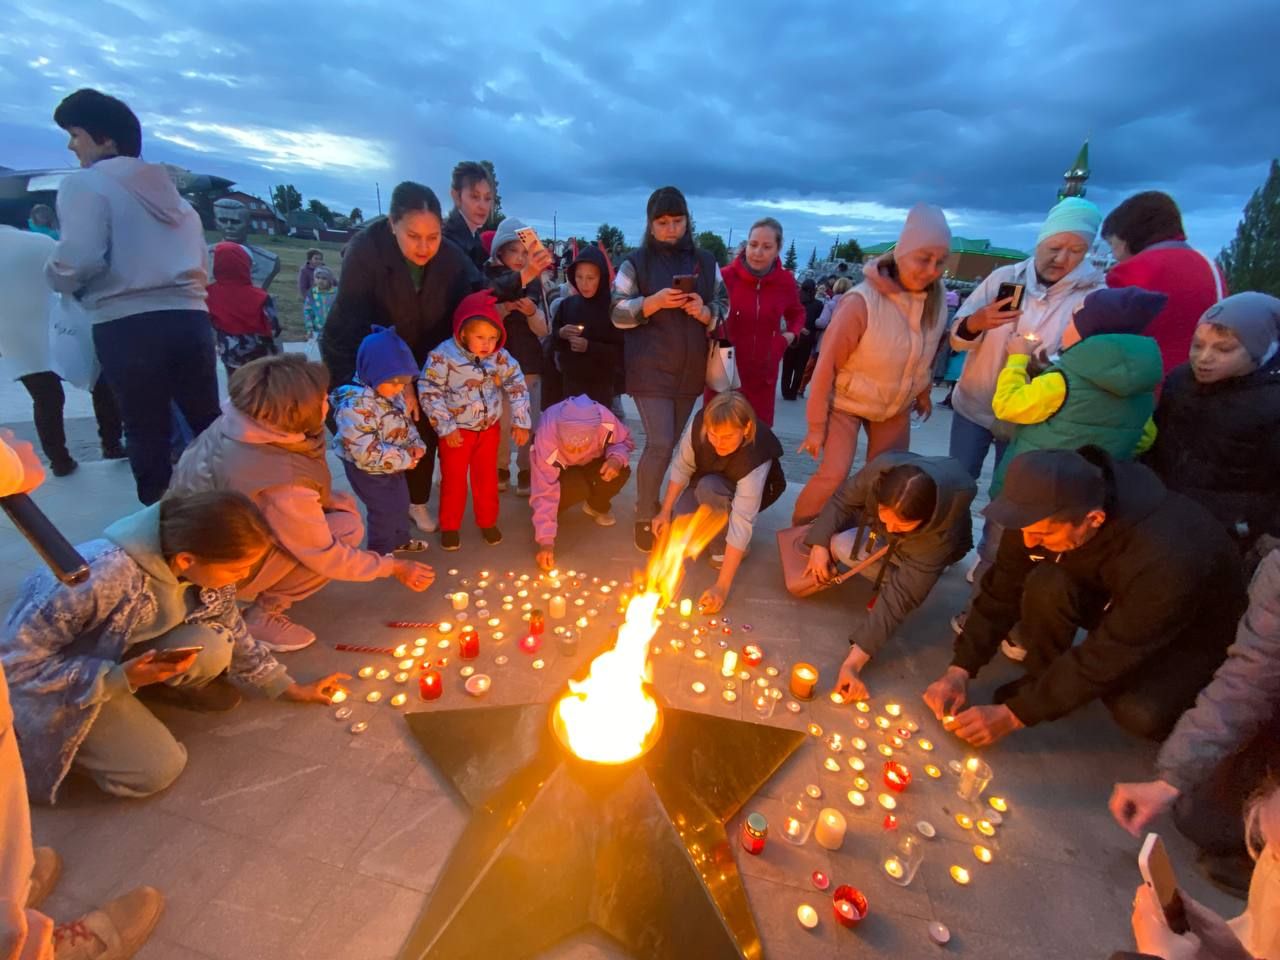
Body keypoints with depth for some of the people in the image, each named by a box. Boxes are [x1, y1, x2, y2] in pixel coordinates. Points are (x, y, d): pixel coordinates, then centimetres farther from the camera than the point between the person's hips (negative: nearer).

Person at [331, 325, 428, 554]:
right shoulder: (355, 405, -32)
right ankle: (380, 551, 29)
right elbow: (366, 452, -34)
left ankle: (400, 540, 46)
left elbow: (406, 423, 11)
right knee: (384, 510, 5)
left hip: (394, 466, 8)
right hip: (368, 471, -8)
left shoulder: (393, 393, -5)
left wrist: (416, 445, -8)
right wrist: (405, 459, -27)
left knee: (401, 502, 22)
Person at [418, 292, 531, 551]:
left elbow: (517, 386, 0)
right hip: (457, 431, -3)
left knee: (488, 478, 15)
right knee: (453, 480, 10)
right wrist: (445, 427, -17)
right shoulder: (443, 356, -19)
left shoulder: (500, 357, -9)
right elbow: (428, 391, -16)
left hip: (489, 428, 3)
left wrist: (520, 422, -5)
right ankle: (449, 526, 29)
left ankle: (488, 522, 34)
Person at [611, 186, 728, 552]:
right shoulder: (636, 263, 0)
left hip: (690, 370, 4)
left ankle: (652, 503, 31)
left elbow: (723, 307, 9)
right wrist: (654, 302, -20)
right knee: (659, 444, -11)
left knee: (671, 443, 12)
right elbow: (618, 314, -5)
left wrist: (705, 312, -13)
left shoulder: (705, 262, 9)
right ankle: (644, 517, 8)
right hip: (651, 370, -4)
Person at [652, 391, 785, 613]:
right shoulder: (699, 423, -31)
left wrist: (722, 586, -45)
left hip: (739, 494, -4)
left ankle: (724, 548, -12)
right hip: (705, 484, 4)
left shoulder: (755, 458, -41)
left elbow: (743, 523, -43)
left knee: (709, 488, -36)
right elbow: (681, 468, -15)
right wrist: (665, 512, -15)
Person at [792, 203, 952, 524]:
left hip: (896, 407, 5)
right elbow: (827, 364, -23)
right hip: (846, 402, -5)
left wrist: (924, 393, 16)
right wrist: (816, 425, -19)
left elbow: (928, 353, 8)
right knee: (833, 476, -13)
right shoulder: (862, 301, -27)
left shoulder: (936, 298, -10)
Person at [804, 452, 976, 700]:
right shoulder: (883, 469, -39)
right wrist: (820, 543, -30)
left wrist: (853, 662, -45)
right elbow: (843, 499, -19)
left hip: (917, 547, -5)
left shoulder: (941, 535, -43)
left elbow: (900, 598, -42)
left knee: (845, 548, -29)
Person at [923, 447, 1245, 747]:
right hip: (1113, 598, 4)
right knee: (1046, 585, -29)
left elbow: (1105, 659, -33)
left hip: (1192, 631, -3)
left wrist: (1013, 714, -28)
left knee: (1138, 714, -30)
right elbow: (1003, 588, -18)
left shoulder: (1168, 560, -40)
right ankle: (1044, 679, -3)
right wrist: (960, 669, -23)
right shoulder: (1048, 509, -27)